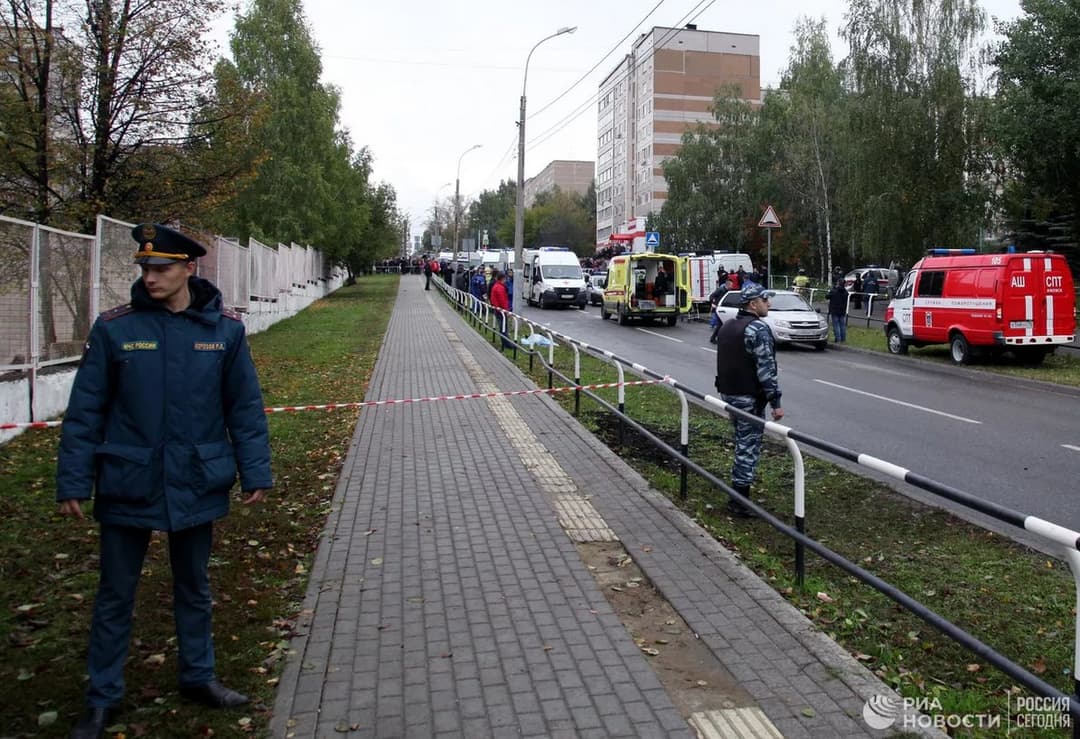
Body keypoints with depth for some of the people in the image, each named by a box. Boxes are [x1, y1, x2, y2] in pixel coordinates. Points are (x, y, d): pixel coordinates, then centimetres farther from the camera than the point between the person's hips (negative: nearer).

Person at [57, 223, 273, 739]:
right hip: (127, 486, -1)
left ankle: (198, 677, 36)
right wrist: (73, 482, -4)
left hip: (195, 485, 1)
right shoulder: (115, 327, -7)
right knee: (115, 595, 12)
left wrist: (255, 473, -2)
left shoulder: (224, 328, -5)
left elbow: (245, 407, 0)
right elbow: (85, 411, -3)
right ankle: (102, 697, 30)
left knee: (194, 589, 18)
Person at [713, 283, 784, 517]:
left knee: (743, 443, 20)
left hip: (728, 392, 9)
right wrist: (776, 402, -17)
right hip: (749, 398, -9)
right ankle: (740, 501, 1)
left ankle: (738, 488, 27)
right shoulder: (758, 329, -16)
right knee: (749, 447, -2)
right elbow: (766, 369, -20)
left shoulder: (727, 326, 12)